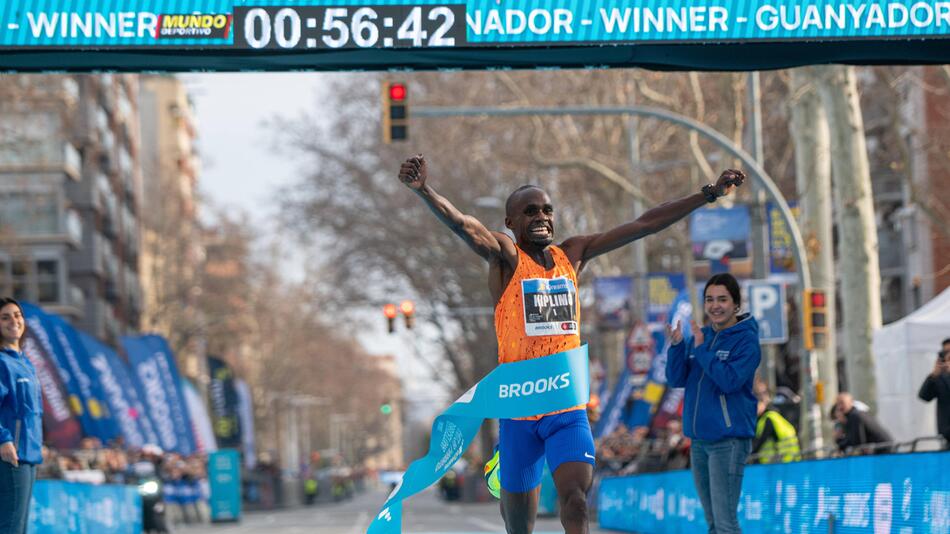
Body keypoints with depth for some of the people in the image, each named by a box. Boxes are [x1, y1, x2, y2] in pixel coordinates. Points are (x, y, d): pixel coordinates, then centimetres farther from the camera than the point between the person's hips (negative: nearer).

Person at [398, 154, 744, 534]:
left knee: (575, 500, -18)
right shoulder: (505, 257, -3)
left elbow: (646, 224, 10)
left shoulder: (573, 254, 9)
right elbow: (462, 225, -23)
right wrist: (423, 190, -42)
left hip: (568, 406, 2)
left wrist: (709, 194, 10)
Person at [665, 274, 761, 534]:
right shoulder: (701, 335, 11)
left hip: (729, 440, -7)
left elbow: (730, 380, -21)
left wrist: (701, 349, -20)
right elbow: (676, 379, 6)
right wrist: (676, 346, -10)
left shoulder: (746, 340, -8)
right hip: (699, 440, 7)